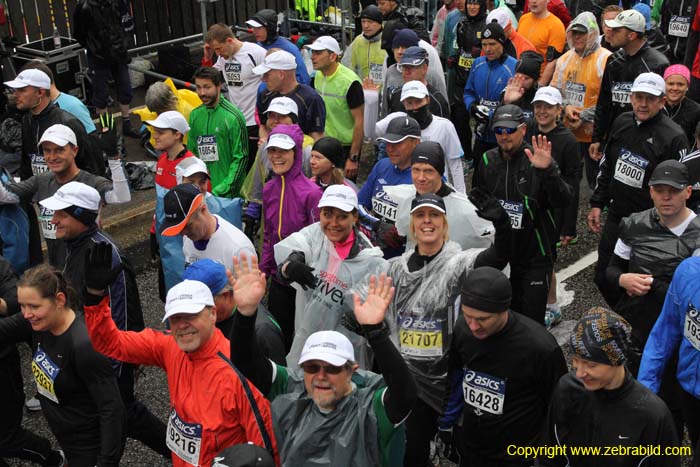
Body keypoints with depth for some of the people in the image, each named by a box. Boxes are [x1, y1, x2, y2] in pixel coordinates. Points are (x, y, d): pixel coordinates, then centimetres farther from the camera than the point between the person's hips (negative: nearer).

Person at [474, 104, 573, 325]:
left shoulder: (538, 160, -11)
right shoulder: (488, 160, 3)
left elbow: (563, 201, -21)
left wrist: (547, 170, -34)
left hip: (534, 256, -4)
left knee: (531, 320, 2)